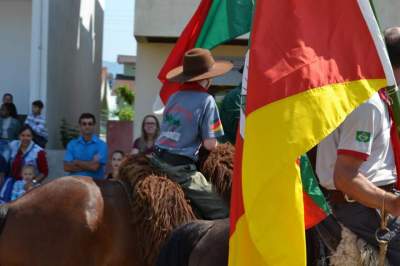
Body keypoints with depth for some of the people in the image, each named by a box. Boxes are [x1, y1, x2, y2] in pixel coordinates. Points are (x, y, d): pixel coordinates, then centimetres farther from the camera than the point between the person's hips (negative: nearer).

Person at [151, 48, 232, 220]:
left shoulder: (173, 97, 11)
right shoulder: (206, 100, -7)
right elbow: (210, 144, -10)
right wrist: (214, 144, 11)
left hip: (157, 160, 7)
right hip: (180, 167, -7)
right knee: (222, 213, -1)